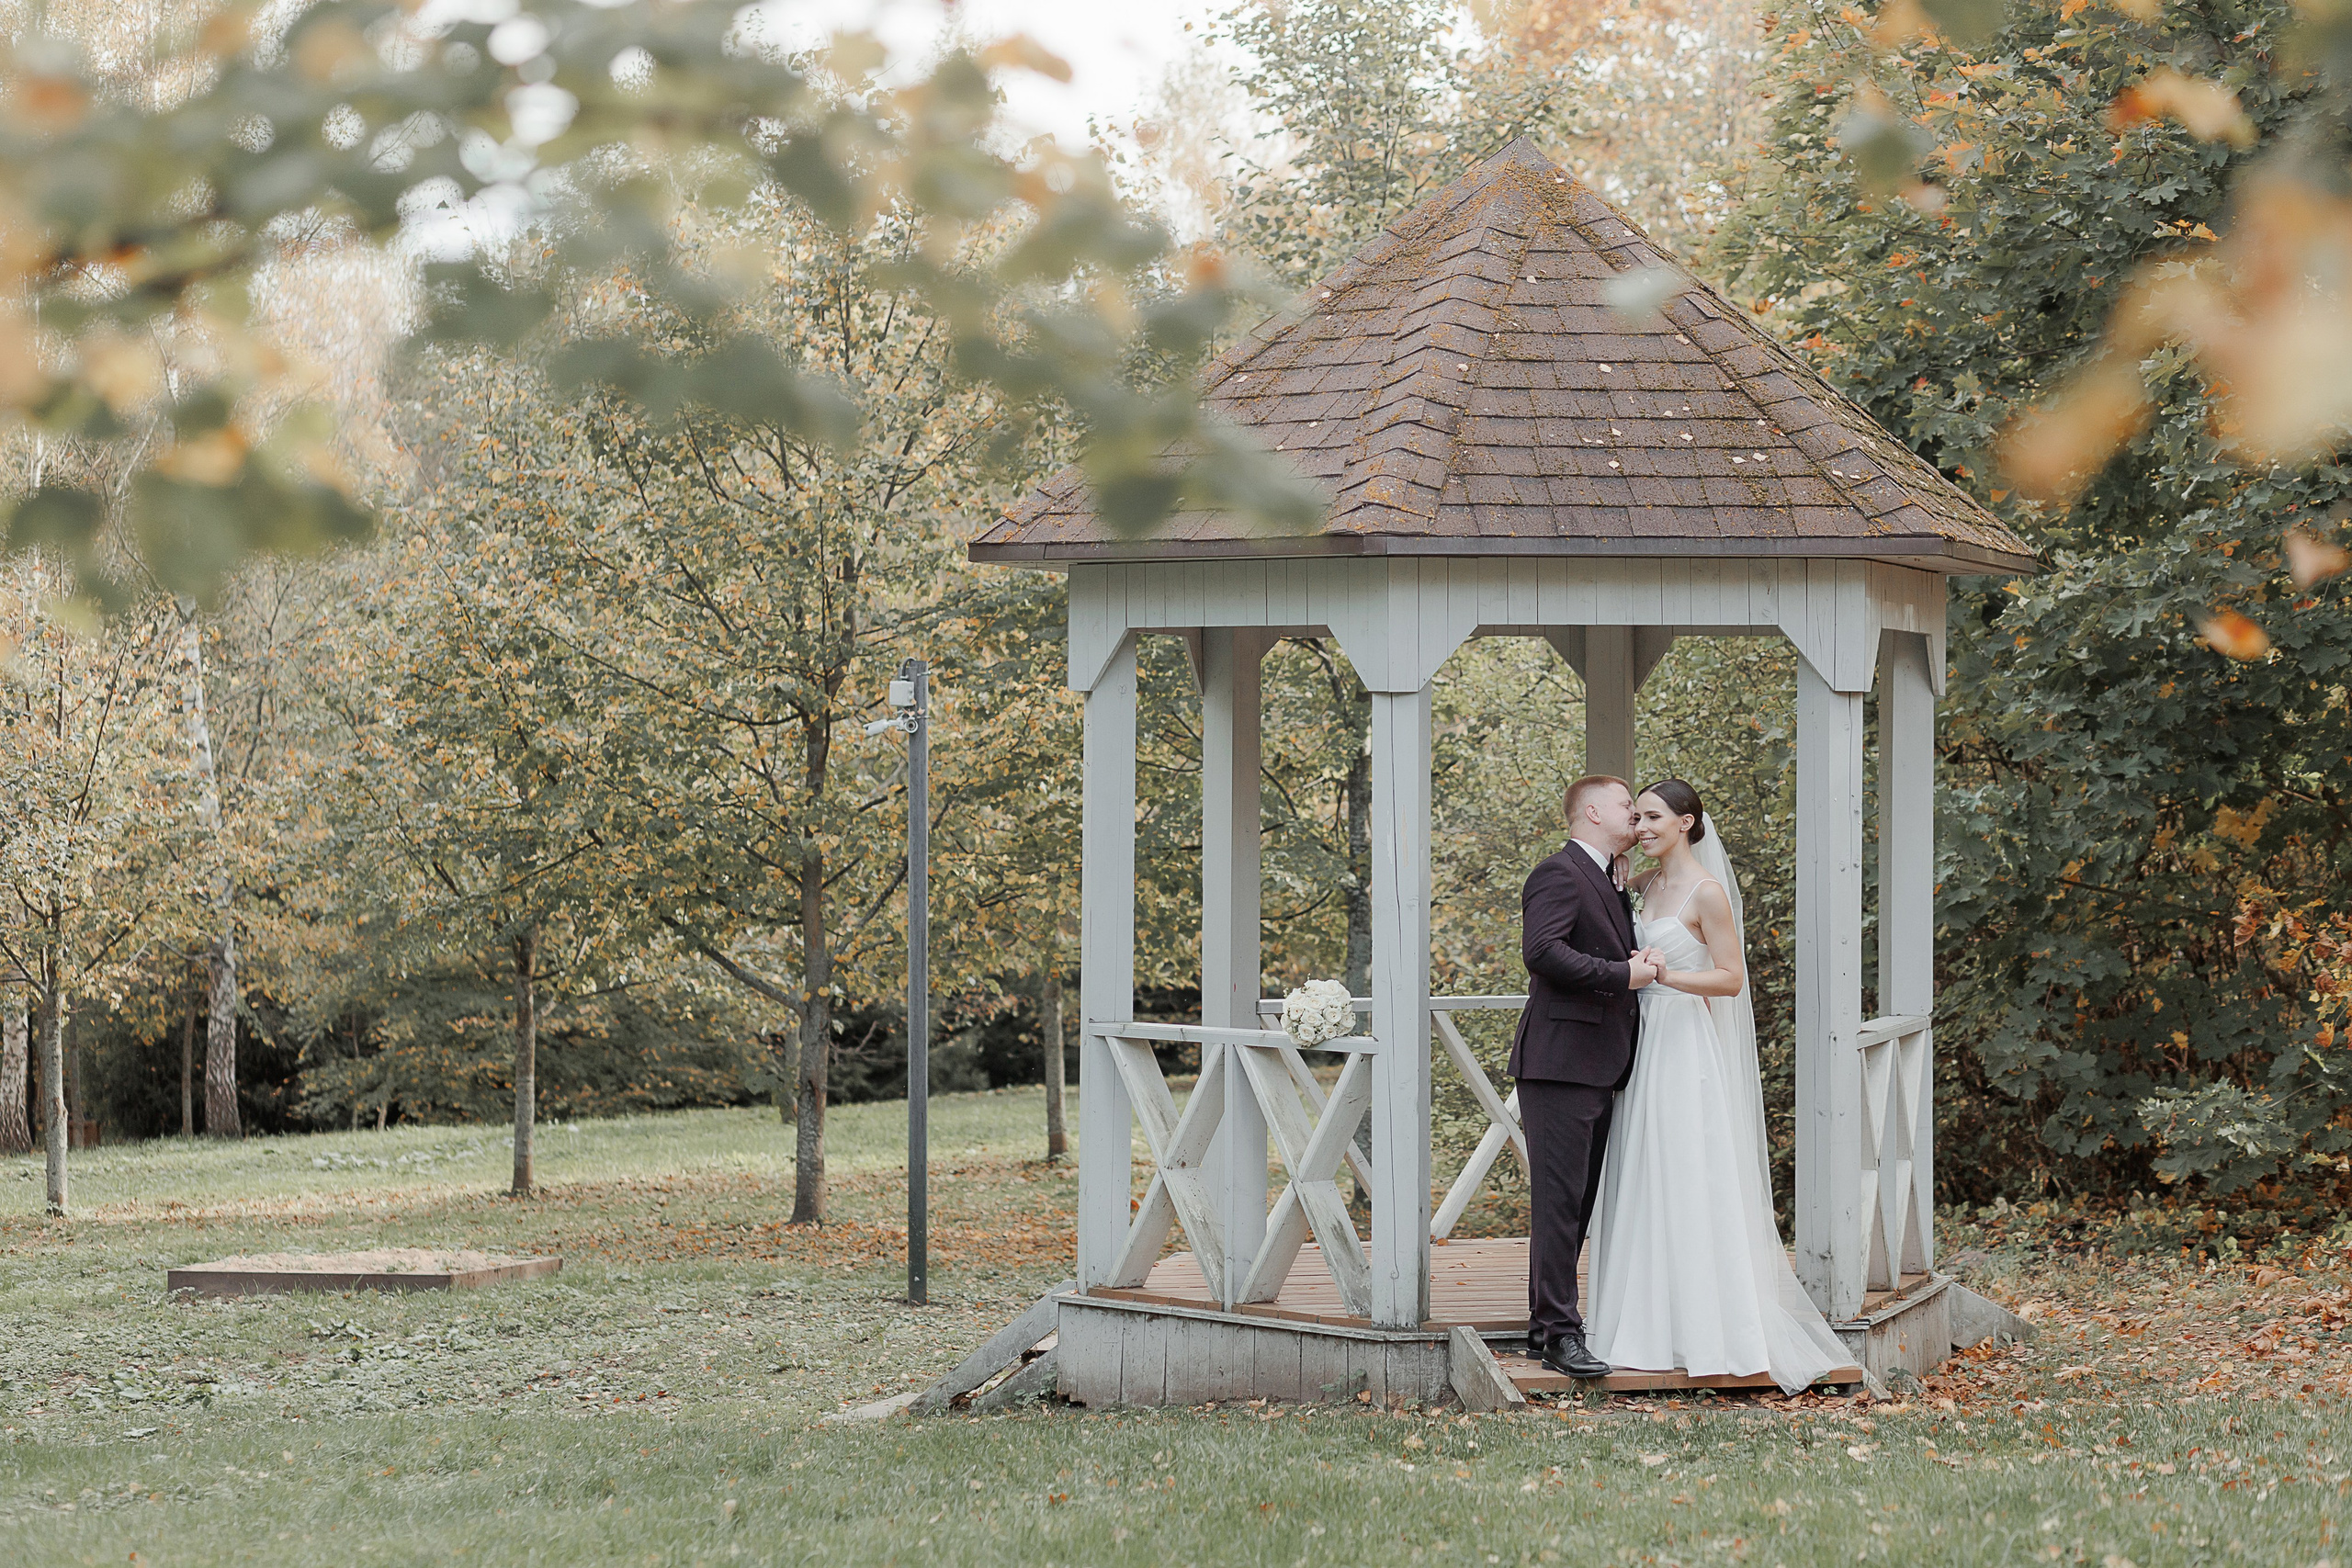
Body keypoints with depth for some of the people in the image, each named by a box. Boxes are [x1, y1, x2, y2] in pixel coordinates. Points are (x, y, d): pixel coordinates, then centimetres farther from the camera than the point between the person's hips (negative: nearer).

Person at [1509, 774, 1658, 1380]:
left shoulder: (1608, 881, 22)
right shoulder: (1560, 874, -9)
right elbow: (1542, 949, -23)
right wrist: (1621, 975, -20)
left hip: (1599, 1067, 10)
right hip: (1562, 1061, -10)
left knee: (1577, 1202, 12)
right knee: (1559, 1200, -9)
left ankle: (1549, 1323, 17)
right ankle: (1558, 1333, -9)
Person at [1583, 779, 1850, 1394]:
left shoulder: (1706, 892, -10)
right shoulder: (1646, 886, 13)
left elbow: (1731, 977, -12)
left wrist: (1664, 975, -24)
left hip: (1687, 1049, -8)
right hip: (1645, 1043, 8)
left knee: (1689, 1186, -7)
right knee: (1645, 1187, 7)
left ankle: (1705, 1331, -2)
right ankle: (1656, 1325, 11)